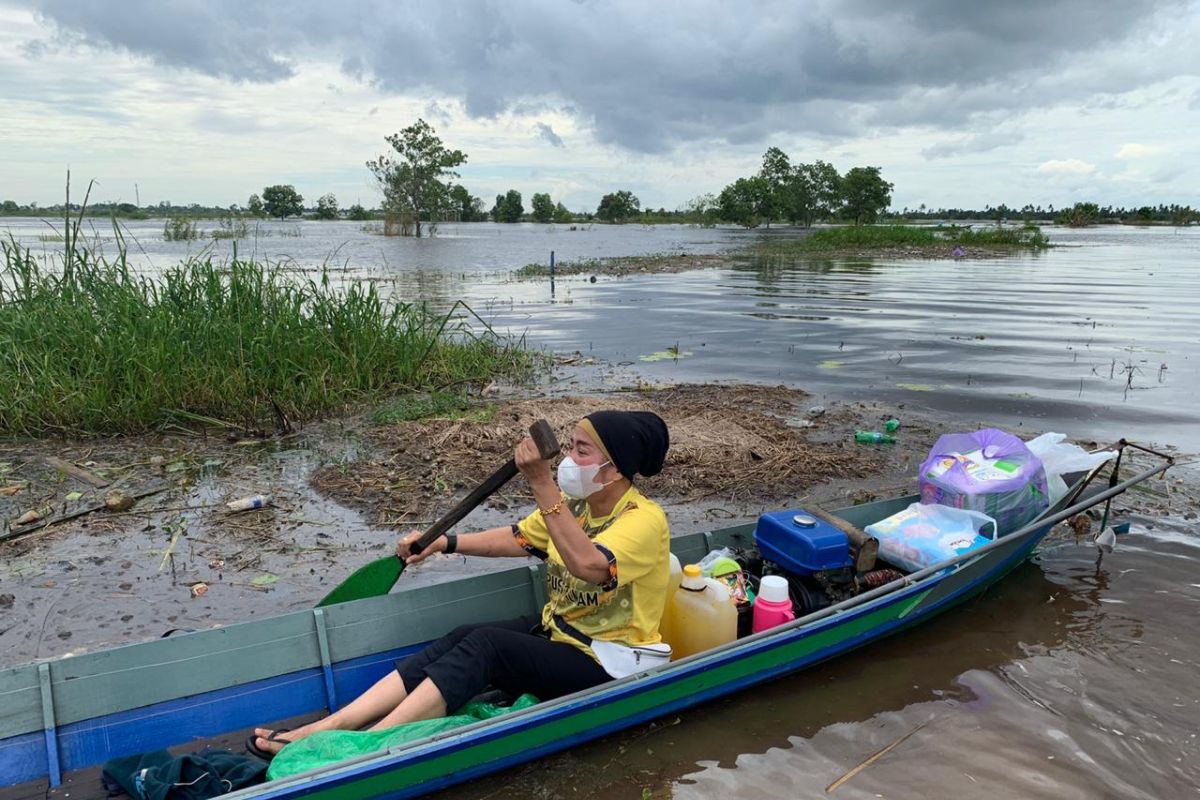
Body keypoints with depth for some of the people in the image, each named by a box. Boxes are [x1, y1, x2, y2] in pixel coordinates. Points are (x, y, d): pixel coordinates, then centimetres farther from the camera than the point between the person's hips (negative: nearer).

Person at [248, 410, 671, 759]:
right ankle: (325, 727, -21)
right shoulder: (576, 503, 4)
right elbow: (516, 538, 14)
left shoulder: (645, 520, -21)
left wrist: (542, 483, -42)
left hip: (607, 664, -7)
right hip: (557, 633, 7)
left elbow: (587, 565, -40)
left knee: (485, 645, -26)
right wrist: (445, 543, 2)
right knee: (461, 639, -16)